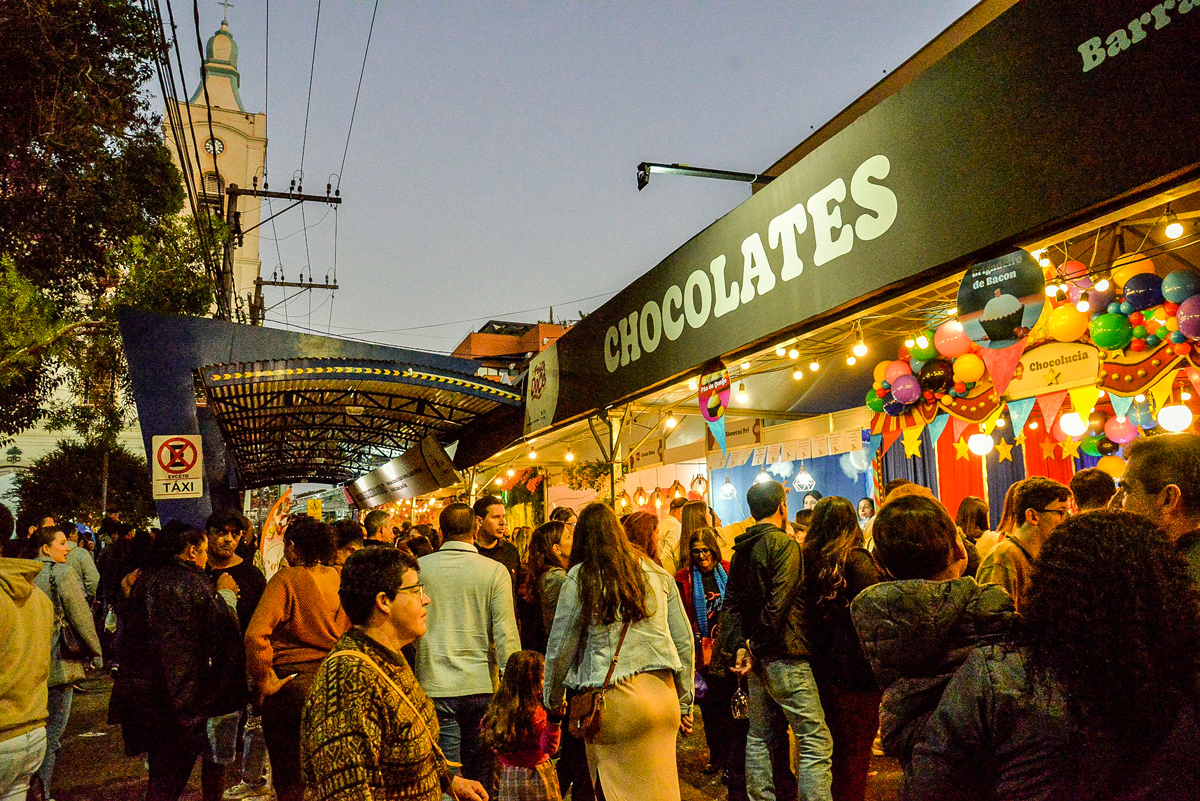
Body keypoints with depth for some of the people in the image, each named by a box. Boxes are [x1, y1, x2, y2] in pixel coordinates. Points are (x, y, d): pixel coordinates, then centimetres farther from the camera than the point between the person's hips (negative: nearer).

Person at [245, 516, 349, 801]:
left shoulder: (286, 579, -14)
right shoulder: (336, 578, -2)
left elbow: (255, 634, -24)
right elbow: (348, 629, 6)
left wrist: (263, 680, -13)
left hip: (291, 680, -4)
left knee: (288, 772, 13)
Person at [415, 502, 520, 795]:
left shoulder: (419, 568, -2)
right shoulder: (495, 570, -6)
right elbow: (506, 635, -8)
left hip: (434, 686, 0)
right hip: (481, 686, 0)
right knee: (480, 773, 15)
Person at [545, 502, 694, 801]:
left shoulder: (579, 578, -2)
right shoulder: (658, 574, 10)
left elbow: (560, 647, 2)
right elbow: (684, 641, 13)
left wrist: (553, 699, 17)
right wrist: (685, 703, 21)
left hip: (612, 700, -4)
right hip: (662, 693, 4)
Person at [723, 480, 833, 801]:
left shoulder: (741, 549, 11)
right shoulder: (785, 543, -12)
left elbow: (732, 601, 8)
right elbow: (779, 601, -20)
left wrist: (741, 644, 0)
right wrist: (753, 642, -11)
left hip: (756, 654, 8)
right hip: (784, 654, -8)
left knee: (759, 735, 16)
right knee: (815, 740, -3)